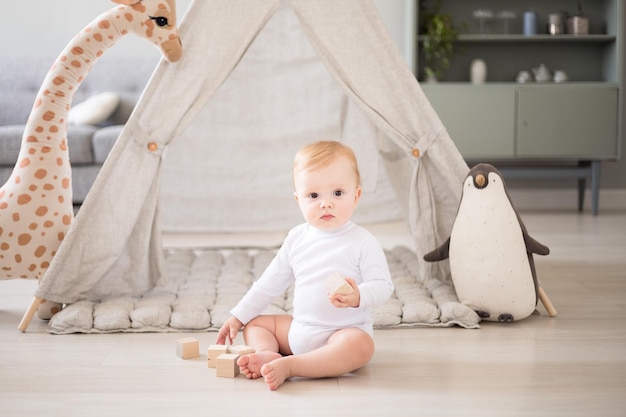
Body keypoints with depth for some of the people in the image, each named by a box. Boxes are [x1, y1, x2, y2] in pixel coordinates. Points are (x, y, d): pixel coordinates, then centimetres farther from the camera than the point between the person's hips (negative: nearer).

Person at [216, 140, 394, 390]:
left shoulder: (363, 242, -11)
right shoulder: (296, 239, 5)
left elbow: (383, 286, -15)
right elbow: (271, 282, 14)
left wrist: (359, 297, -36)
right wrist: (239, 316, 14)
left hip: (346, 330, -6)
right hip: (299, 329, 6)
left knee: (360, 346, -37)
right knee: (254, 323, 7)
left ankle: (289, 366, -40)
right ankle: (267, 354, -23)